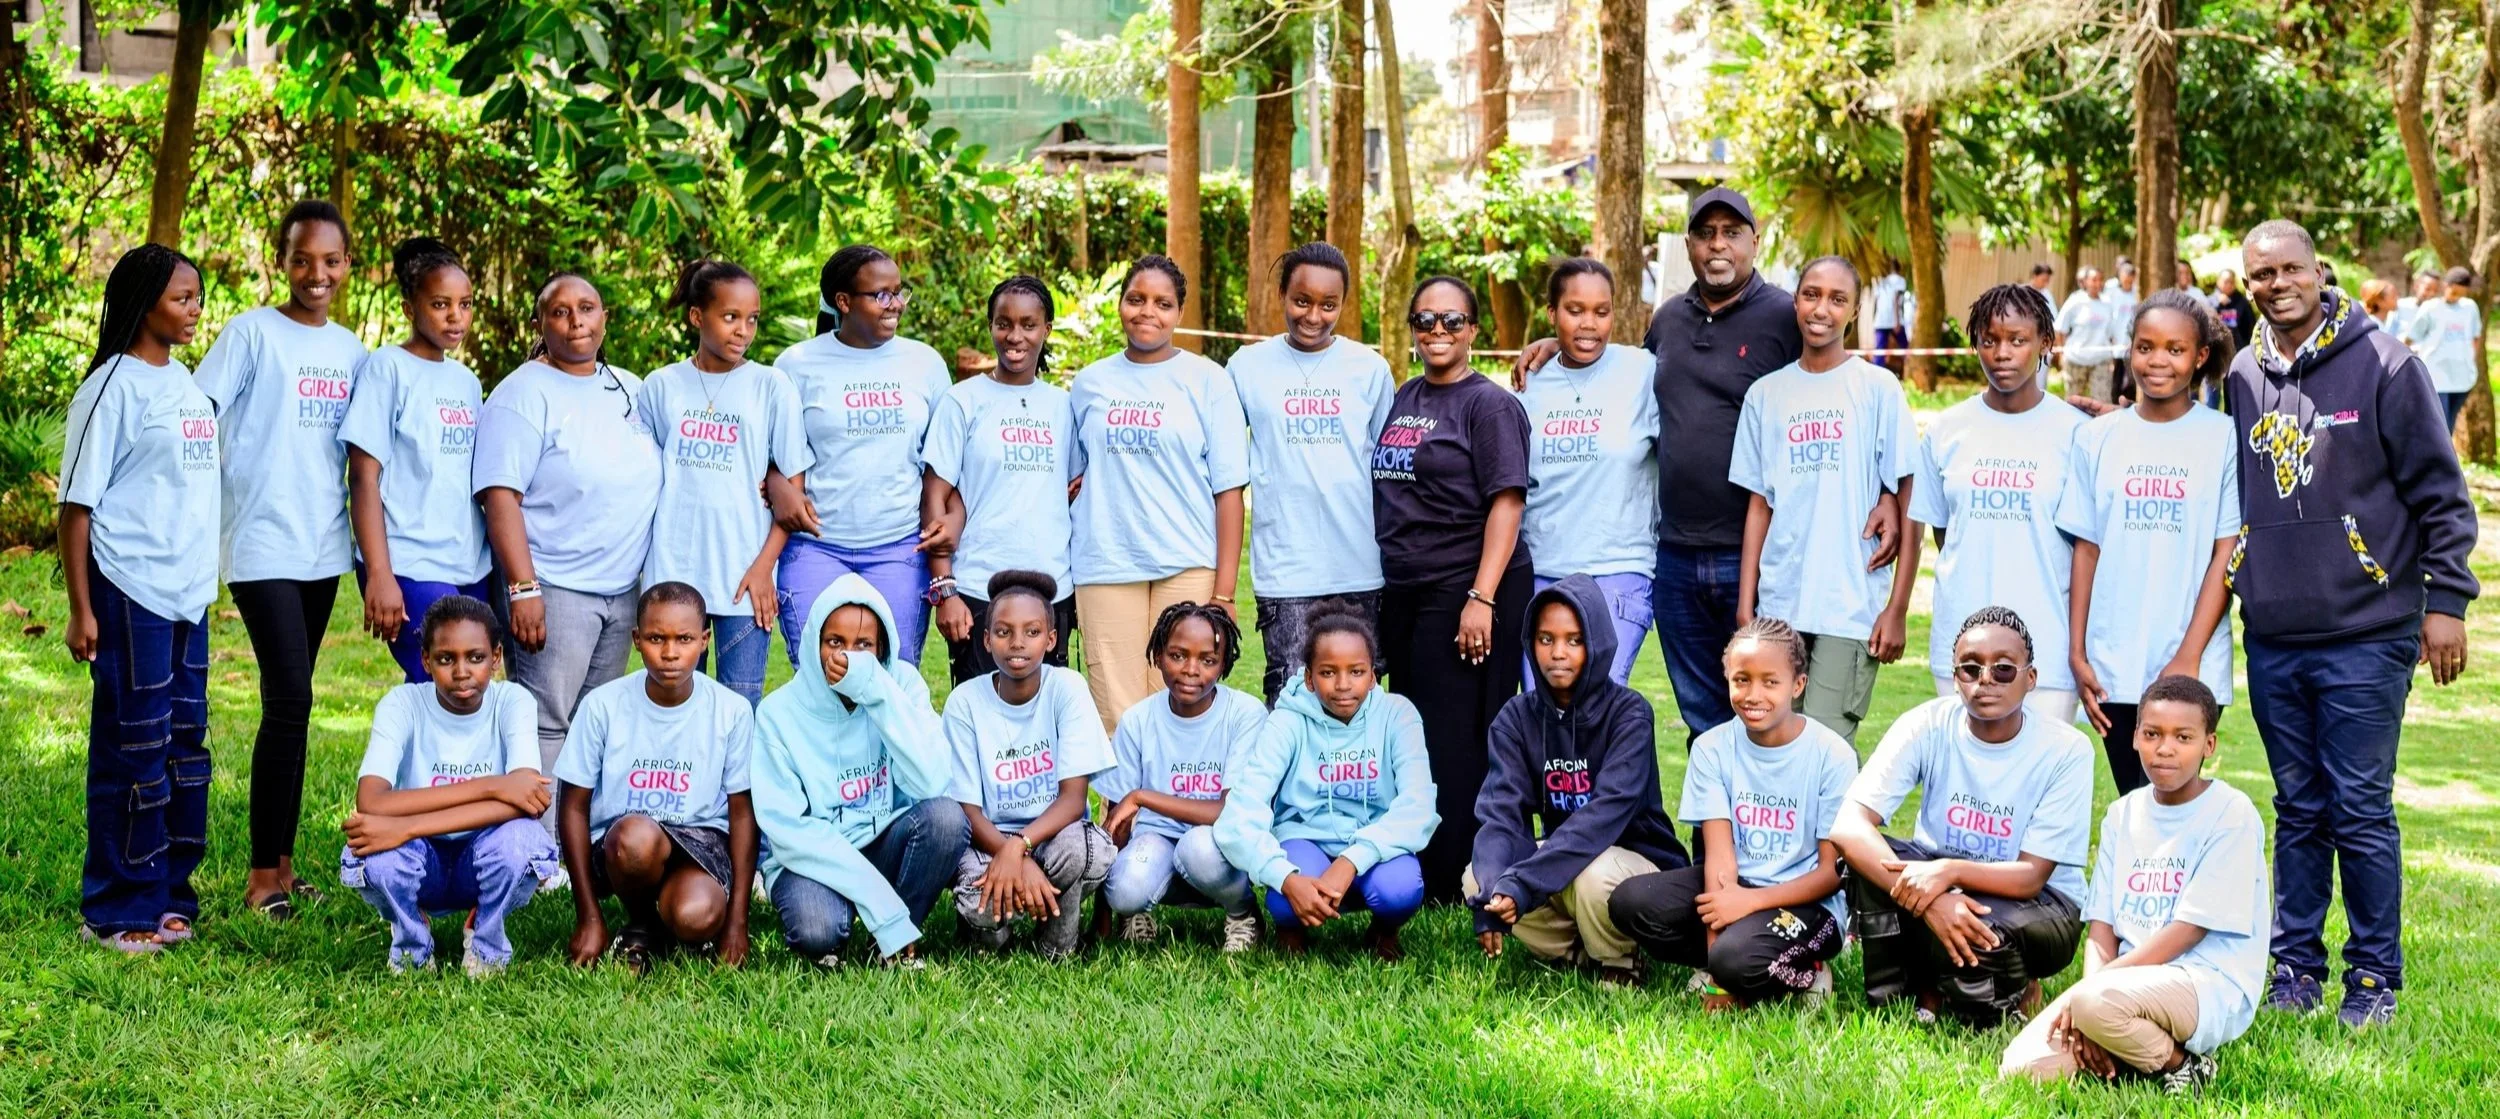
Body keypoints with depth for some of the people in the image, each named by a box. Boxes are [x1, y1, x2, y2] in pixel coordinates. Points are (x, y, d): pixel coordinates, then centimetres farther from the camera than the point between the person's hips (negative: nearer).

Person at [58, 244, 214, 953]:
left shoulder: (186, 380, 13)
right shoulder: (114, 386, -10)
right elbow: (77, 503, -10)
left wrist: (202, 580, 16)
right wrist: (81, 610, -13)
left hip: (189, 593, 8)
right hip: (131, 593, -8)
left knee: (184, 742, 11)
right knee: (134, 748, -3)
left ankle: (167, 893, 21)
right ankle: (115, 913, 6)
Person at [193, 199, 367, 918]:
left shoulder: (350, 350, 13)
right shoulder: (252, 333, -4)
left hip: (322, 547, 6)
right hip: (263, 545, -6)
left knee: (290, 705, 10)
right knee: (289, 701, -12)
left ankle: (279, 866, 16)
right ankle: (264, 877, -4)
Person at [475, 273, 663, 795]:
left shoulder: (631, 390, 12)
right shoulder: (524, 393, -8)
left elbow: (652, 481, 23)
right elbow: (500, 496, -15)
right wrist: (523, 589, -22)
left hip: (621, 589, 7)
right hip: (553, 589, -7)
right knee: (546, 726, -7)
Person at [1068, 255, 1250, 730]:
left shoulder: (1207, 380, 3)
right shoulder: (1089, 383, 12)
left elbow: (1228, 489, -1)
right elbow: (1070, 478, 20)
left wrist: (1224, 591, -7)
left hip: (1187, 567, -2)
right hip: (1105, 568, 2)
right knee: (1115, 718, -1)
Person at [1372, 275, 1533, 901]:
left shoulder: (1488, 404, -7)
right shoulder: (1404, 399, 14)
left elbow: (1507, 501, -13)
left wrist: (1482, 598, -20)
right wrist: (1381, 583, 15)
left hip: (1463, 591, -7)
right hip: (1402, 591, 7)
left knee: (1456, 744, -4)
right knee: (1411, 737, 11)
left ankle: (1455, 885, 2)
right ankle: (1414, 877, 19)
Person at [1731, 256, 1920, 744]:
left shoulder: (1878, 389, 0)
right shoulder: (1766, 394, 10)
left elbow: (1909, 506, -2)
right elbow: (1760, 506, 11)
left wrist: (1897, 609, -7)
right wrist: (1745, 605, 5)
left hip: (1851, 610, -3)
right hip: (1778, 607, 3)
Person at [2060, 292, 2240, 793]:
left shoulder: (2224, 438, -2)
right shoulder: (2098, 438, 6)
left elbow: (2228, 555, -4)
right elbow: (2086, 549, 8)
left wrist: (2188, 657, -10)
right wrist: (2077, 653, 3)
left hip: (2192, 670, -3)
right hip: (2113, 666, 3)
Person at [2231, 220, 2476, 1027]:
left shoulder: (2383, 366, -5)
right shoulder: (2240, 378, 7)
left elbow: (2441, 493, -3)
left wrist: (2446, 601, -6)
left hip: (2366, 636, -4)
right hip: (2272, 641, 4)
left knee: (2361, 810, -1)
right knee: (2297, 811, 12)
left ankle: (2374, 979, 9)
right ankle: (2295, 967, 20)